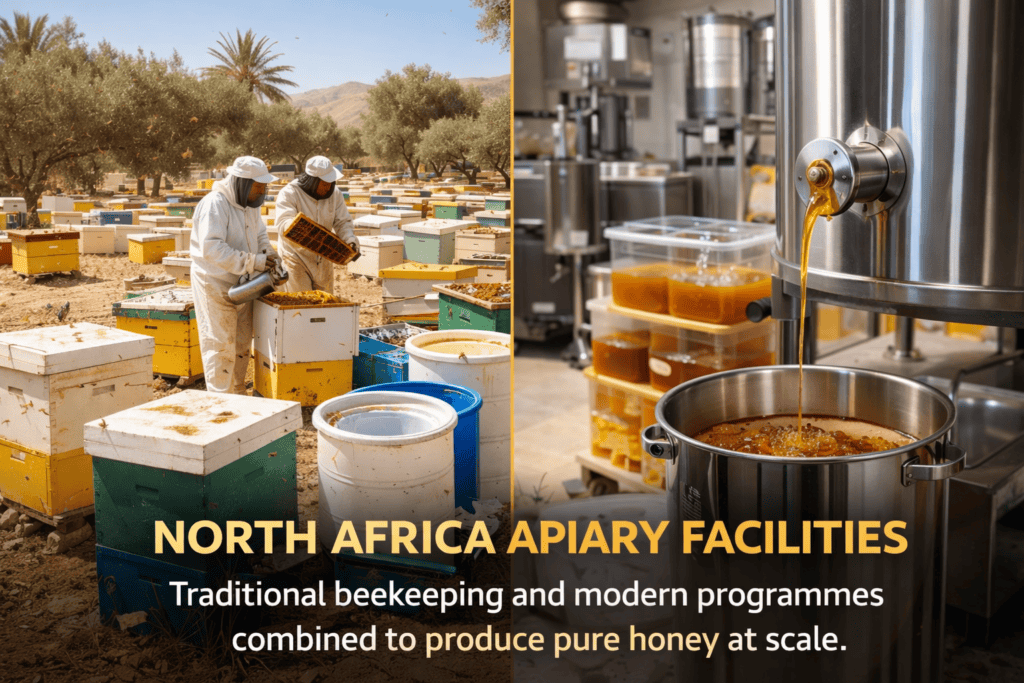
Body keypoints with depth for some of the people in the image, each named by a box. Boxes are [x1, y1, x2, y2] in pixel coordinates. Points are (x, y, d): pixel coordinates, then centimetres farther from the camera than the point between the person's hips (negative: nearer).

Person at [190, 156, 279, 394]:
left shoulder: (249, 203, 6)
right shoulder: (215, 204, -22)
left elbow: (260, 234, 19)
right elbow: (211, 248, -31)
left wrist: (269, 253, -2)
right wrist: (252, 261, -33)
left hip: (241, 285, 9)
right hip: (215, 285, -9)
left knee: (242, 343, 15)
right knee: (220, 344, -5)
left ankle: (237, 394, 28)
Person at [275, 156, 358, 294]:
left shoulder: (335, 195, 2)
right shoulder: (289, 193, -14)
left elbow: (343, 222, 1)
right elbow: (283, 222, -27)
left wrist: (351, 241, -19)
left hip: (323, 259, 5)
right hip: (296, 257, -5)